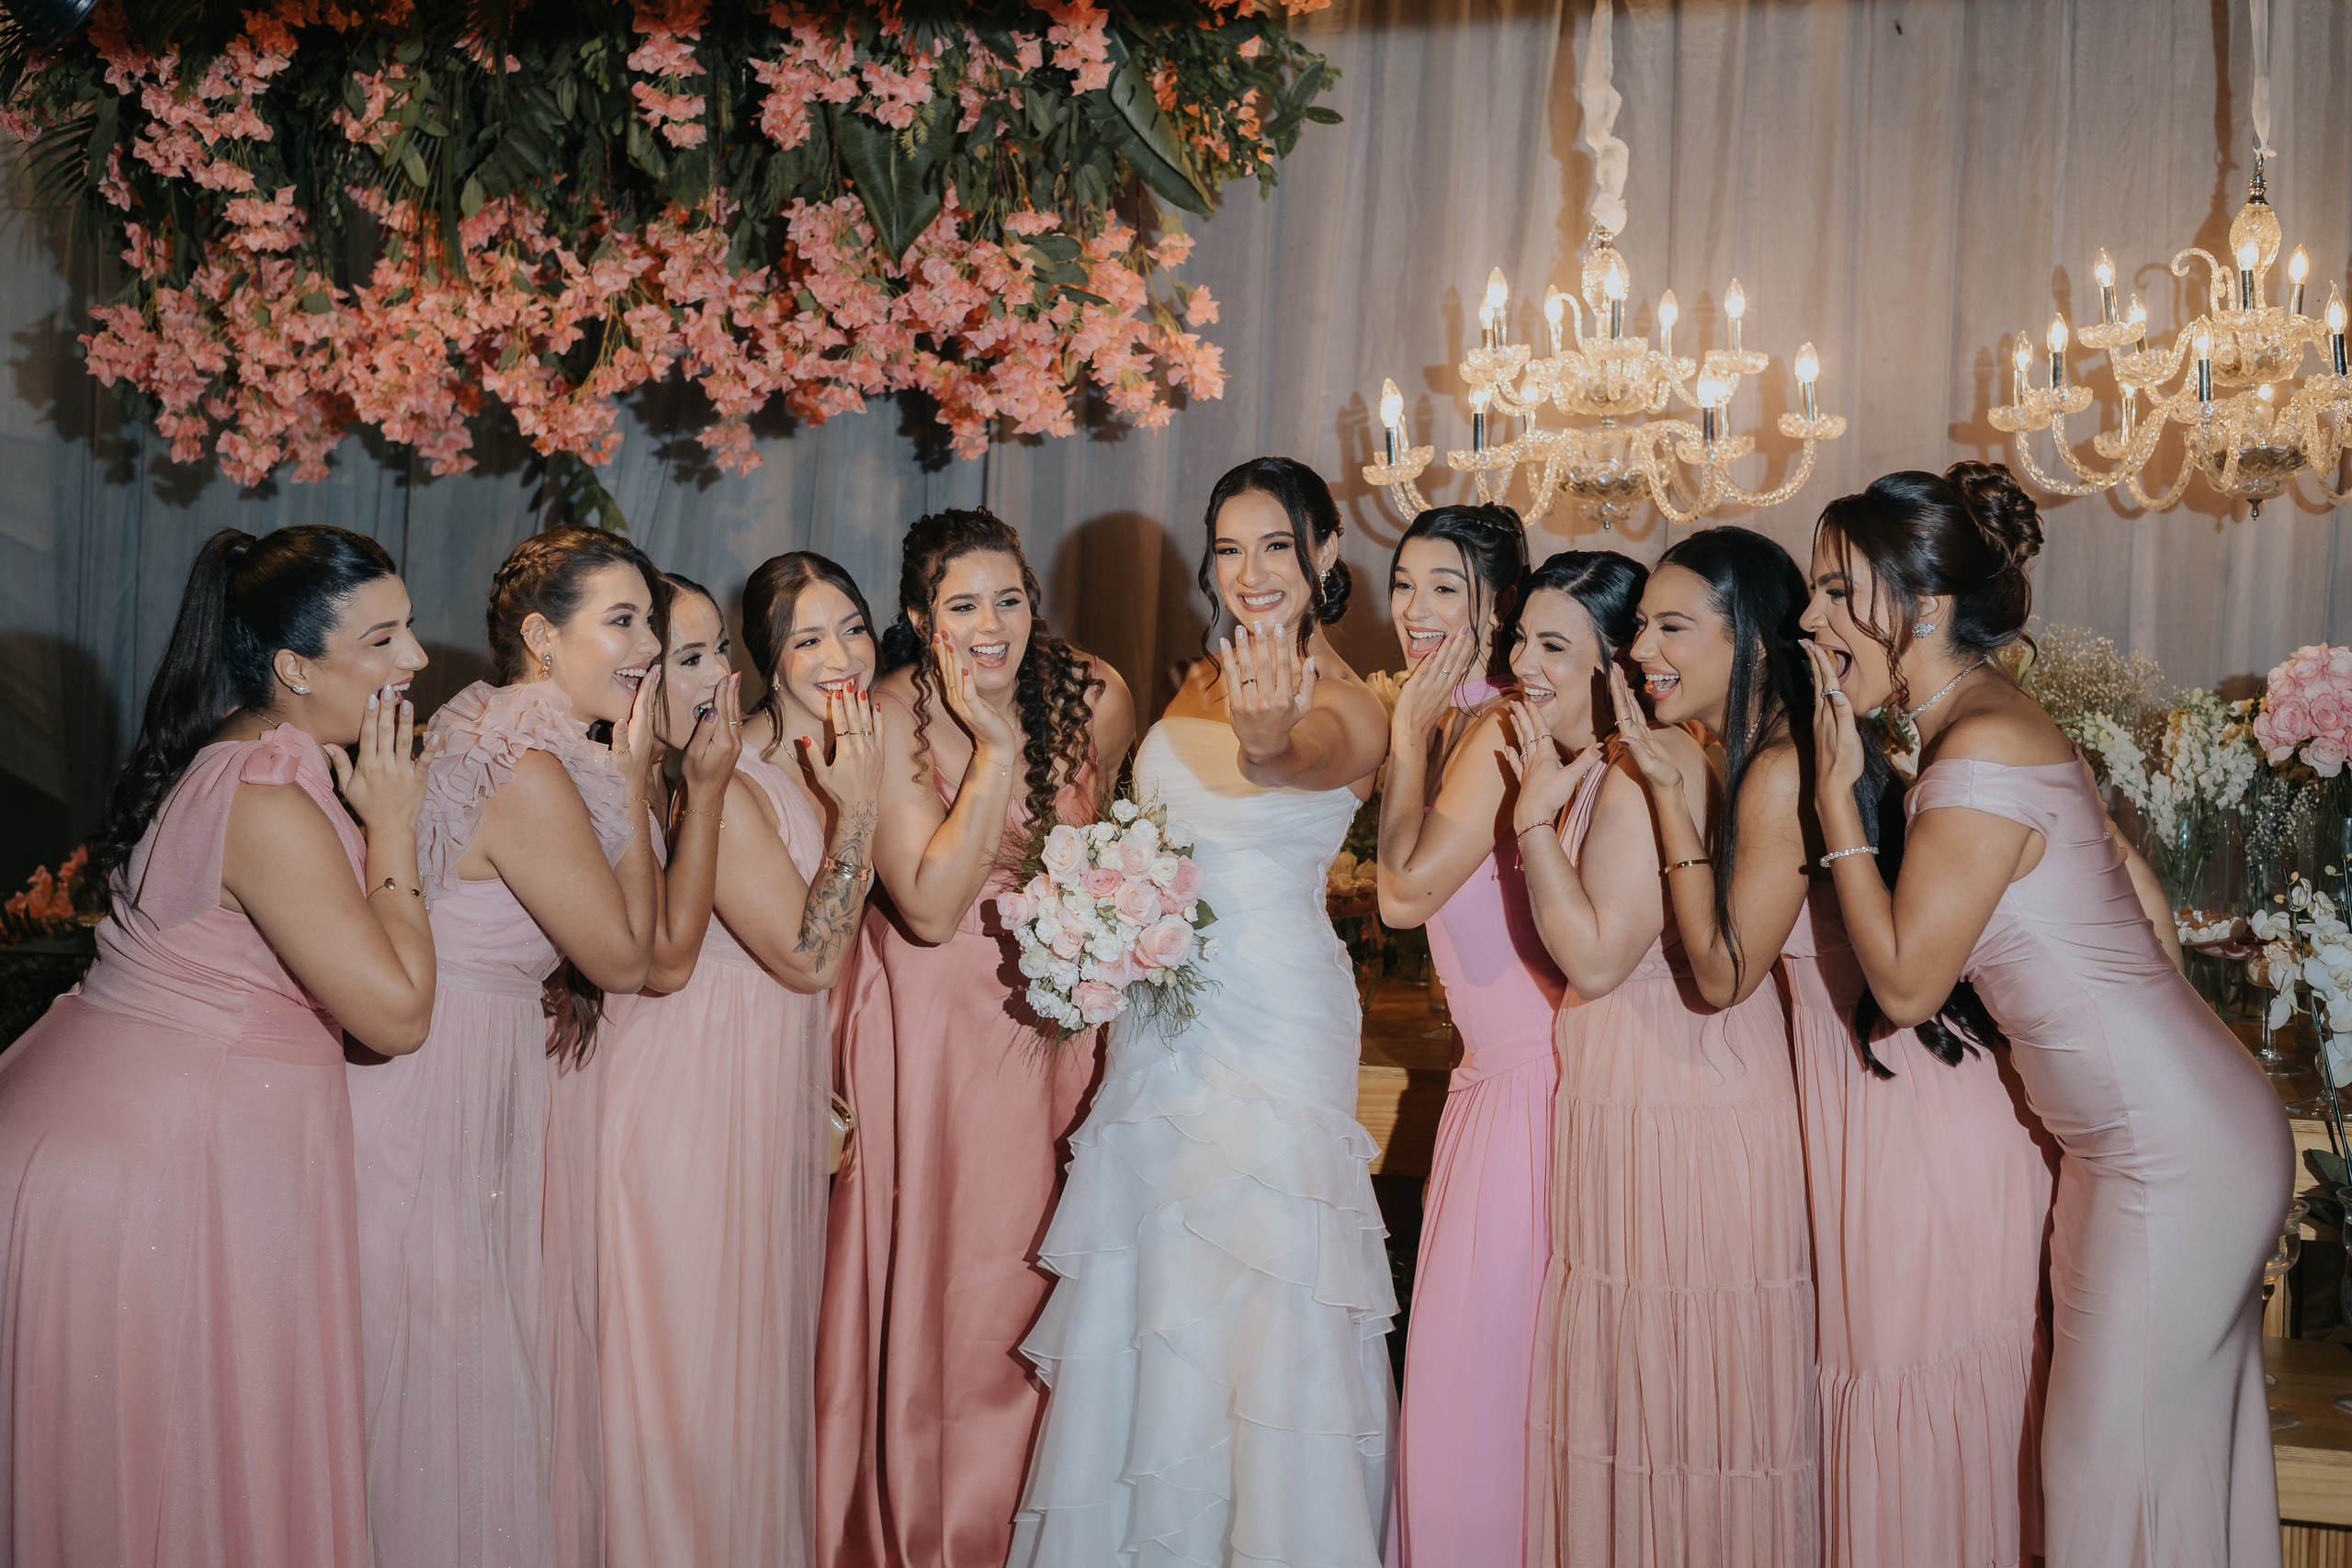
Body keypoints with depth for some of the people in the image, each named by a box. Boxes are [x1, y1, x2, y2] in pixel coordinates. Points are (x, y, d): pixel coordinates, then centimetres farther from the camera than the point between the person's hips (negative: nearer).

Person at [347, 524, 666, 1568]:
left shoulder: (494, 734, 8)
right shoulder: (529, 771, -22)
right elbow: (627, 956, -16)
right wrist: (633, 776, -13)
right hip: (439, 1083, -10)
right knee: (437, 1362, 3)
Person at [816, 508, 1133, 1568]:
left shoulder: (1096, 696, -6)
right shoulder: (894, 717, -16)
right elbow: (931, 909, -23)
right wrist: (995, 750, -26)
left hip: (1050, 1014, 3)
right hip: (930, 1019, -3)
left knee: (1033, 1270, 9)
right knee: (929, 1275, 3)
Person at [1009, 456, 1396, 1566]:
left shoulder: (1349, 708, -10)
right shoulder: (1200, 683, 9)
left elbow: (1309, 759, -35)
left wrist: (1271, 744, -57)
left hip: (1272, 1018, -6)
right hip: (1158, 1022, 7)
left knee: (1254, 1295, -1)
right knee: (1141, 1303, 12)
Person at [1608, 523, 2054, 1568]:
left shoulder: (1779, 774, -22)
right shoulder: (1794, 749, 8)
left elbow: (1721, 973, -14)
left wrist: (1665, 788, -16)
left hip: (1911, 1104, -9)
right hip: (1881, 1084, 9)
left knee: (1912, 1377, 5)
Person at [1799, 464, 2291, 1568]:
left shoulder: (1979, 754, -22)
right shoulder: (1987, 722, 8)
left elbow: (1905, 984, -18)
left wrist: (1835, 792, -13)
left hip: (2175, 1148, -10)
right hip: (2152, 1138, 10)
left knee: (2122, 1458, 1)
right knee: (2172, 1447, 17)